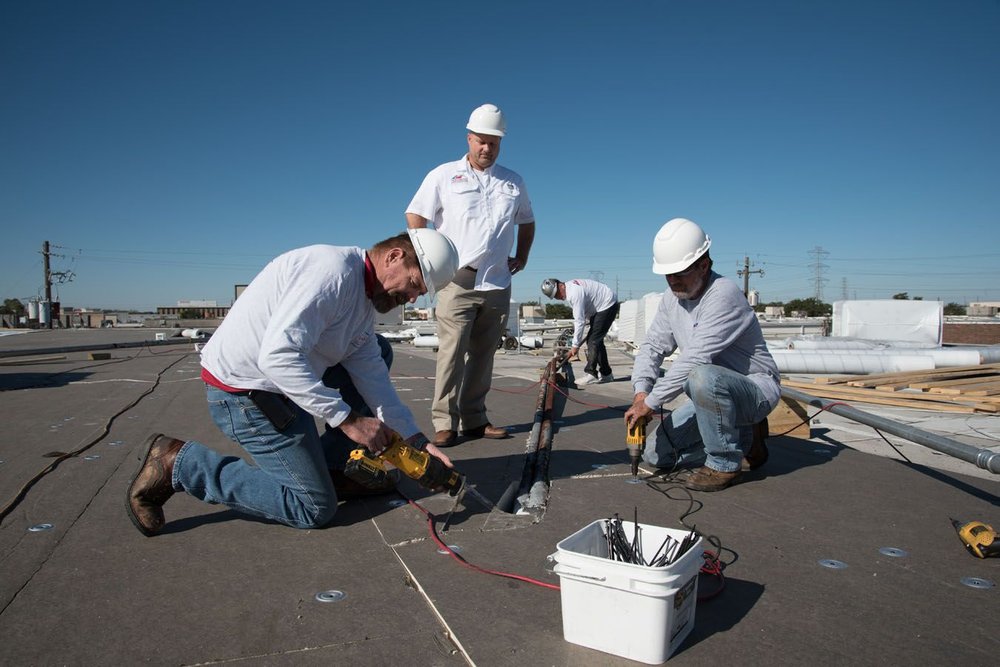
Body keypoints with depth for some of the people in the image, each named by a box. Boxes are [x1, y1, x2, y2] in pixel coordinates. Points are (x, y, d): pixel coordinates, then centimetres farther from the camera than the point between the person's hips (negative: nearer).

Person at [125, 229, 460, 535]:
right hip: (245, 392, -10)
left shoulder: (365, 296, 8)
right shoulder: (333, 270, -23)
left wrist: (416, 440, -2)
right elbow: (277, 356, -32)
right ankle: (177, 463, 0)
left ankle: (333, 468, 13)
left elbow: (371, 377, 4)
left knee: (377, 354, 13)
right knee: (315, 508, -3)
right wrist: (347, 418, -30)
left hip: (278, 380, 10)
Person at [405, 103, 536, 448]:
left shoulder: (513, 183, 16)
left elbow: (527, 222, 28)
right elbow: (415, 216, 5)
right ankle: (444, 423, -5)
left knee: (483, 355, 6)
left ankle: (475, 420, 13)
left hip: (498, 284, 4)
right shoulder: (444, 176, 5)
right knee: (452, 352, -9)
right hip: (457, 281, -4)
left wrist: (522, 257, 15)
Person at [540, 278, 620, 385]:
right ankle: (606, 374, 18)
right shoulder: (569, 288, 2)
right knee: (596, 340, 11)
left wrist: (575, 345, -23)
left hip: (608, 305, -10)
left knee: (593, 340, -14)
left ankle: (591, 374, -13)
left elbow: (580, 321, -28)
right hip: (599, 306, 10)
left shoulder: (575, 293, -29)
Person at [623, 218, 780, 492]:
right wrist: (641, 391, -17)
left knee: (702, 377, -41)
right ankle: (744, 436, 16)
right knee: (656, 454, 4)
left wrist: (651, 401, -29)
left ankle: (725, 464, -17)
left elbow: (695, 358, -32)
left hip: (757, 389, -8)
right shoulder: (672, 297, 2)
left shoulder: (723, 294, -25)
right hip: (714, 394, 8)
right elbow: (653, 346, 1)